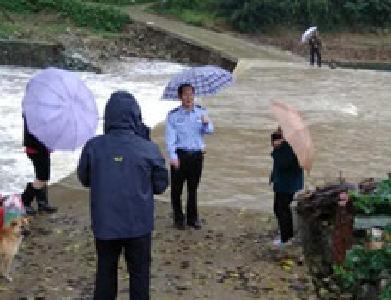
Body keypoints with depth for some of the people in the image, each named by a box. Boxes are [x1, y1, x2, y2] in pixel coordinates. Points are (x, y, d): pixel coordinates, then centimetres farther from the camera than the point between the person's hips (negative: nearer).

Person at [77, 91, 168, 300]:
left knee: (105, 270, 18)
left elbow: (84, 179, 4)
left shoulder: (93, 146, -11)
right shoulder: (148, 149, -13)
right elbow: (160, 185, -3)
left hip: (104, 222, 1)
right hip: (139, 223, -1)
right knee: (139, 272, 14)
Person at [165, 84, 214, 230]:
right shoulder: (173, 115, -1)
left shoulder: (201, 112, 7)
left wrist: (206, 123, -26)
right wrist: (173, 156, -16)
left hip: (197, 154, 2)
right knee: (177, 187, 2)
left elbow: (209, 131, -3)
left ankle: (192, 218, 21)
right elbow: (170, 137, -6)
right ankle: (178, 218, 14)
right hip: (180, 155, -2)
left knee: (193, 188, 11)